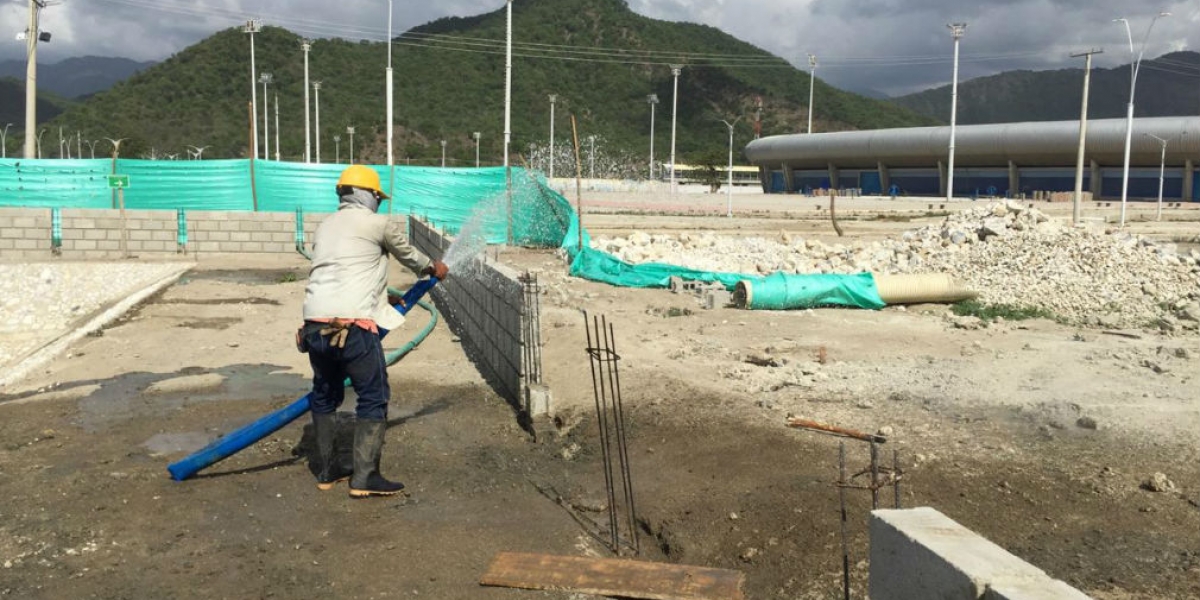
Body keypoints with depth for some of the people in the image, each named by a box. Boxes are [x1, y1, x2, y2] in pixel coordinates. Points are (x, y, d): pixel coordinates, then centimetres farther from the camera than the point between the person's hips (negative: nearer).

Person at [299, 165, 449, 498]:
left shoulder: (325, 227, 22)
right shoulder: (378, 224, 2)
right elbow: (408, 255, 19)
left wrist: (385, 296, 41)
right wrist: (432, 269, 40)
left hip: (315, 325, 7)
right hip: (352, 326, -7)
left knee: (325, 396, 21)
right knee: (373, 398, 3)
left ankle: (326, 471, 27)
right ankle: (364, 478, 1)